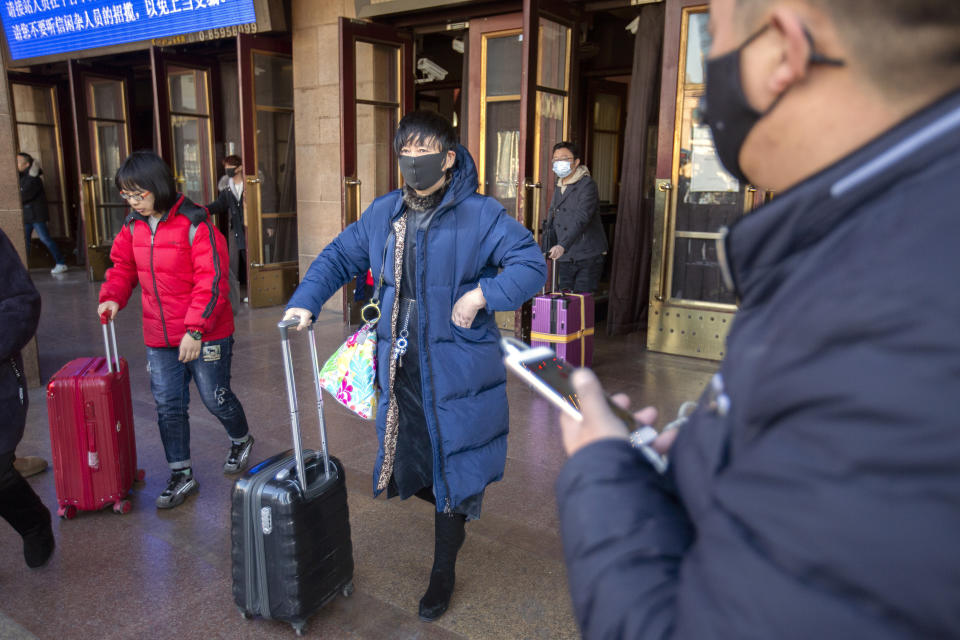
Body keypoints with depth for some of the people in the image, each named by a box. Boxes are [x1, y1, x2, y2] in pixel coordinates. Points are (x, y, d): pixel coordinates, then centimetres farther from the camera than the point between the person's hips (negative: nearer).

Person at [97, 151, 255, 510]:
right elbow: (123, 266, 16)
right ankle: (181, 475, 24)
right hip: (159, 336, 6)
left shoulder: (195, 224, -17)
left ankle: (241, 441, 39)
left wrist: (195, 330, -23)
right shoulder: (133, 225, 4)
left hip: (205, 334, -6)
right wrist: (113, 296, -5)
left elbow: (211, 281, -20)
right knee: (168, 406, 10)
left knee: (215, 398, 8)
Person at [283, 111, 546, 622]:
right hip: (399, 368, 5)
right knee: (407, 463, 13)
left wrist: (482, 294, -22)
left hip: (454, 368, -4)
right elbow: (339, 257, 16)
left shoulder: (479, 215, -8)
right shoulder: (383, 213, 8)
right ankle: (451, 508, 47)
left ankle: (444, 570, 29)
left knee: (450, 463, 7)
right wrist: (305, 302, 2)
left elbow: (531, 263, -10)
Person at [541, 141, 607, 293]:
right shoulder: (559, 188, 16)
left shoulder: (587, 184, -11)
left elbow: (581, 219, -25)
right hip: (565, 258, 7)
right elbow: (551, 220, 20)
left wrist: (562, 246, -36)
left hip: (588, 257, -7)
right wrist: (547, 248, 11)